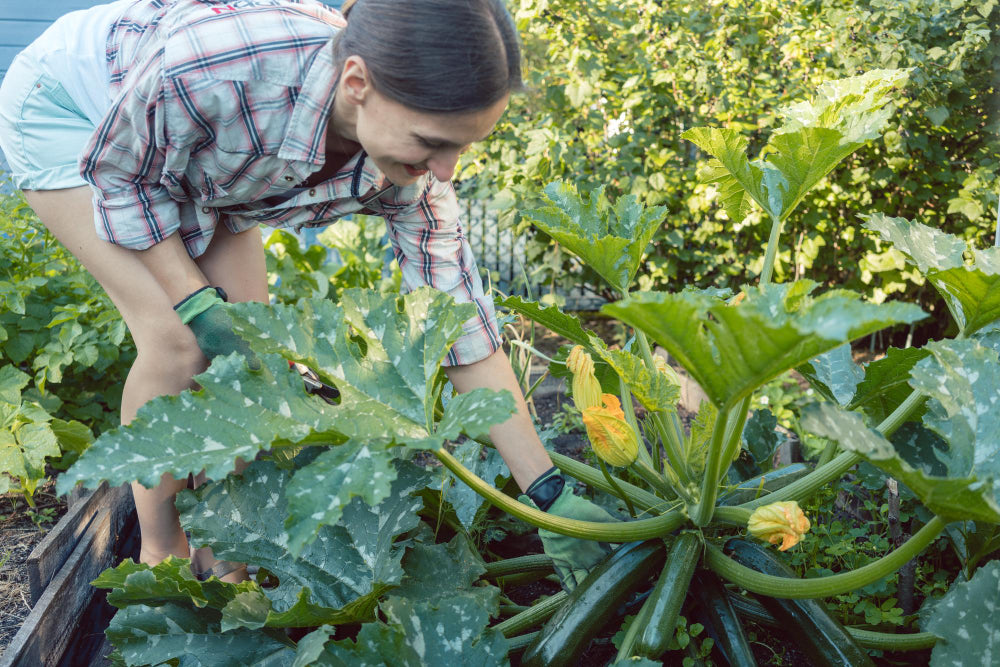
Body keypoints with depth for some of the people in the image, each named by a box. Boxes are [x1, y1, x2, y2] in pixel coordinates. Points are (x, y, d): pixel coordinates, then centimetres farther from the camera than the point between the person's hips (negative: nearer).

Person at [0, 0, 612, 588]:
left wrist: (552, 494, -23)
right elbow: (116, 171, -23)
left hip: (198, 173, 4)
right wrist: (198, 306, -25)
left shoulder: (411, 171, -28)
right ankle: (160, 552, 5)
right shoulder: (214, 60, -44)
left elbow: (463, 326, -24)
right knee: (177, 339, -19)